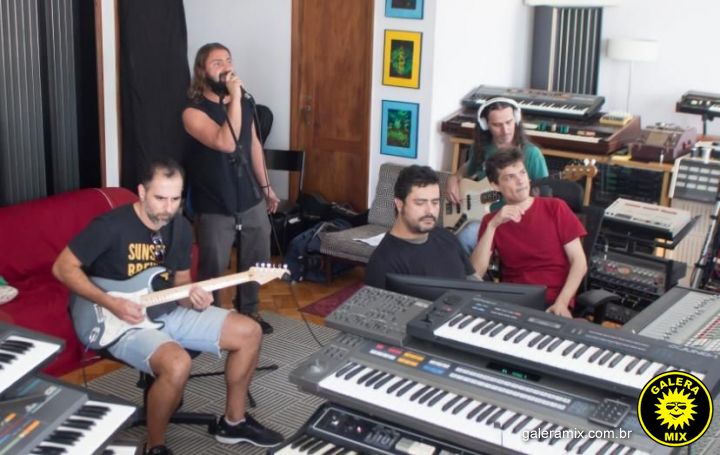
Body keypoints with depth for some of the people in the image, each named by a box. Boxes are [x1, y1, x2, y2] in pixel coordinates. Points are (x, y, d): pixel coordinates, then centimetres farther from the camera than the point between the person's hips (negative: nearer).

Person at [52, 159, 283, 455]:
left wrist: (191, 296, -13)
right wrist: (111, 303, -23)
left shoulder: (180, 228, 2)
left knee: (248, 333, 0)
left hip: (166, 312, 7)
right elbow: (63, 267, -14)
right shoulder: (111, 226, -19)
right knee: (177, 363, -36)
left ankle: (233, 421, 16)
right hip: (122, 322, -7)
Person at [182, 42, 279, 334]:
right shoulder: (194, 112, -17)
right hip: (215, 207, -6)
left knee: (257, 261, 17)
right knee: (213, 269, 5)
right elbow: (226, 143, -32)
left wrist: (265, 186, 17)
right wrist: (234, 98, -31)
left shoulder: (245, 101, 2)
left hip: (251, 199, 6)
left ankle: (248, 311, 39)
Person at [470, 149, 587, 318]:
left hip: (553, 303, -1)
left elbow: (579, 262, -1)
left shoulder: (555, 208, 3)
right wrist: (493, 225, -15)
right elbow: (475, 273, -6)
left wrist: (561, 302, -15)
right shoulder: (491, 221, 7)